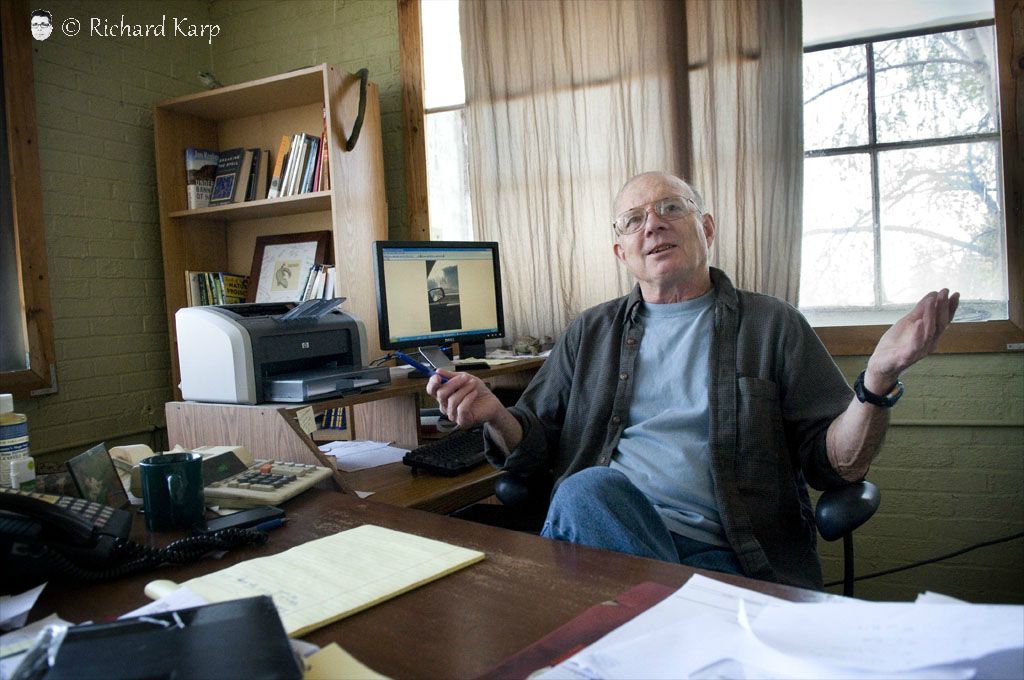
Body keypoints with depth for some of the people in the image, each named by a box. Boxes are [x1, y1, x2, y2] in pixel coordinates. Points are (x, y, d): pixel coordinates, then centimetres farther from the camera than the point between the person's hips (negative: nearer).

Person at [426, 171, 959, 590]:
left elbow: (837, 463, 5)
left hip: (729, 554, -3)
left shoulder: (772, 326, 10)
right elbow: (538, 447, 15)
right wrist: (493, 415, -7)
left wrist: (877, 381, -14)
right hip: (605, 525, 4)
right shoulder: (591, 334, 18)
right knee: (587, 488, -32)